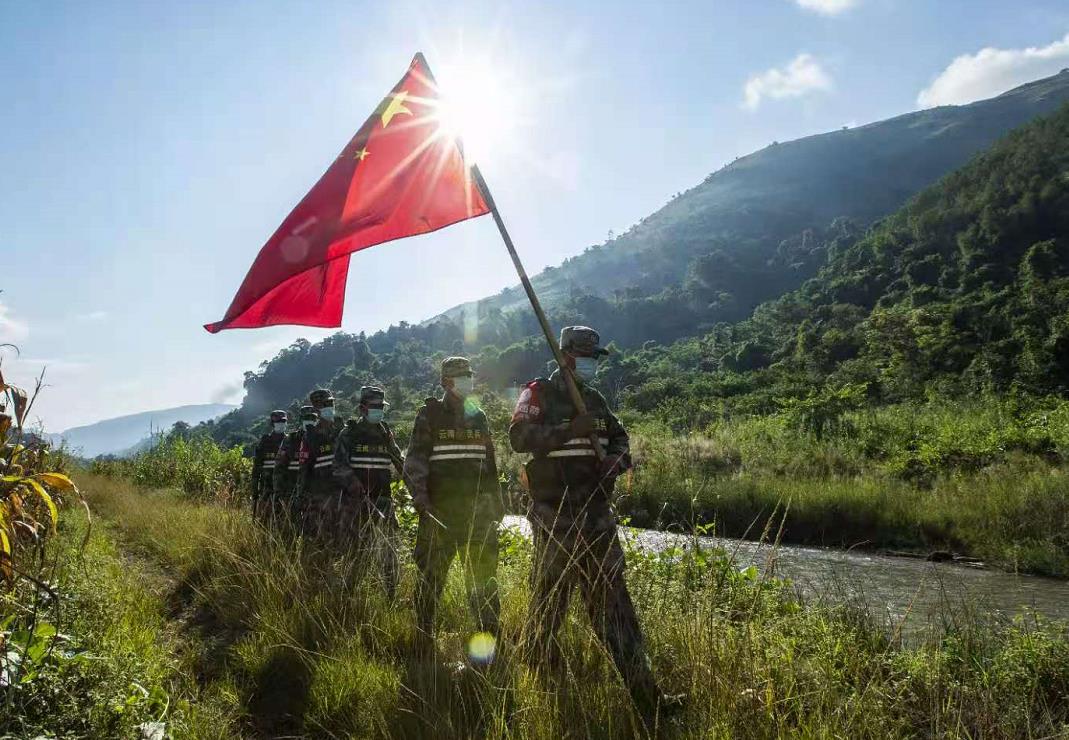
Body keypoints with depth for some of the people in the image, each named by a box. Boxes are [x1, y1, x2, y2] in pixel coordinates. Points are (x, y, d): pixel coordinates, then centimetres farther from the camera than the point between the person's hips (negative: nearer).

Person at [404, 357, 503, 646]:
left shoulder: (478, 416, 16)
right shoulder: (430, 414, 2)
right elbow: (415, 458, -6)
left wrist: (496, 500, 17)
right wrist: (419, 492, -20)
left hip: (477, 507, 4)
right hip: (439, 507, -4)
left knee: (483, 572, 3)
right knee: (431, 571, 3)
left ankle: (489, 632, 10)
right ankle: (424, 634, 14)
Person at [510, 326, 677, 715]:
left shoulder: (595, 399, 16)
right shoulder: (539, 393, -3)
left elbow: (620, 438, 22)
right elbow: (519, 436, -18)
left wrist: (617, 458, -1)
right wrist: (569, 430, -27)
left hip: (596, 511, 5)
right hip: (555, 514, -5)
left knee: (611, 596, 4)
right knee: (550, 593, 5)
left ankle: (642, 687, 4)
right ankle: (540, 667, 25)